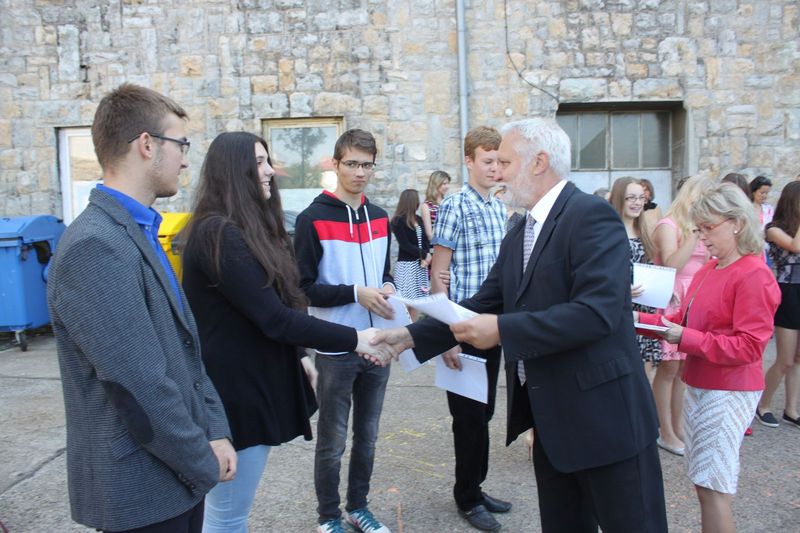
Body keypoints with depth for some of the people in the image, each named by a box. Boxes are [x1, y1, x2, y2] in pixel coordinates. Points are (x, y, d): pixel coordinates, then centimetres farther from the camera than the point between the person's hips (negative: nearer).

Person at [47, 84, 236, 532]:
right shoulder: (96, 246, -23)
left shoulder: (139, 234, 7)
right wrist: (205, 465, -12)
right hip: (141, 491, -8)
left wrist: (215, 432, 1)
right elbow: (140, 387, -24)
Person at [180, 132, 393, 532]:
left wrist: (297, 357, 18)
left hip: (251, 383, 10)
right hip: (233, 390, -10)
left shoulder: (241, 229, 12)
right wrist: (354, 339, -18)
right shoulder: (219, 234, -19)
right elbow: (274, 318, -23)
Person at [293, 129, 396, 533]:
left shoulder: (380, 218, 9)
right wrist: (356, 293, -21)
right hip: (336, 349, -5)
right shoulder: (313, 219, -9)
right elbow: (303, 288, -11)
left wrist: (387, 288, -5)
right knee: (332, 442, 9)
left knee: (366, 436, 17)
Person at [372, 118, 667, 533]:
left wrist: (501, 330, -24)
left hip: (604, 418, -8)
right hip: (550, 420, 8)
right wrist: (412, 336, 3)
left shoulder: (592, 216, -15)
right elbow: (484, 304, 11)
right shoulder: (518, 235, 11)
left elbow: (596, 311, -26)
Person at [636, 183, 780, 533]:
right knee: (703, 483, 17)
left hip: (728, 393, -8)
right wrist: (644, 320, 2)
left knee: (712, 488, -1)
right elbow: (685, 319, 14)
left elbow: (749, 346, -19)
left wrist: (685, 339, -22)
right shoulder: (707, 271, 9)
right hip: (698, 386, 8)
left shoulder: (753, 275, -15)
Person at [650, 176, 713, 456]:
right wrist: (695, 232, -18)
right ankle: (665, 432, 7)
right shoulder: (668, 225, -7)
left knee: (685, 367, 9)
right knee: (670, 367, -3)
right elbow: (672, 265, -19)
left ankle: (678, 427, 20)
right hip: (672, 302, -7)